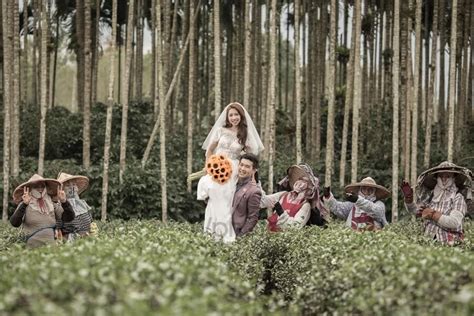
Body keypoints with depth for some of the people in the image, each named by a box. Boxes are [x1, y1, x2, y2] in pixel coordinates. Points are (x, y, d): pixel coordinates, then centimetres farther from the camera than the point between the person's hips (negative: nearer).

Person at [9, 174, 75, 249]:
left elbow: (69, 217, 0)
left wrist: (64, 201, -15)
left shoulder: (52, 205, 10)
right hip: (34, 247, -3)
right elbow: (14, 223, -15)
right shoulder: (24, 206, 1)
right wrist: (24, 204, -26)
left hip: (52, 244, 3)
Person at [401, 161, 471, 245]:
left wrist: (432, 214, -12)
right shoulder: (431, 195, 13)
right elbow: (414, 209, 20)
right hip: (429, 243, 4)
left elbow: (454, 223, -14)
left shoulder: (457, 198, -2)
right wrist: (408, 197, 2)